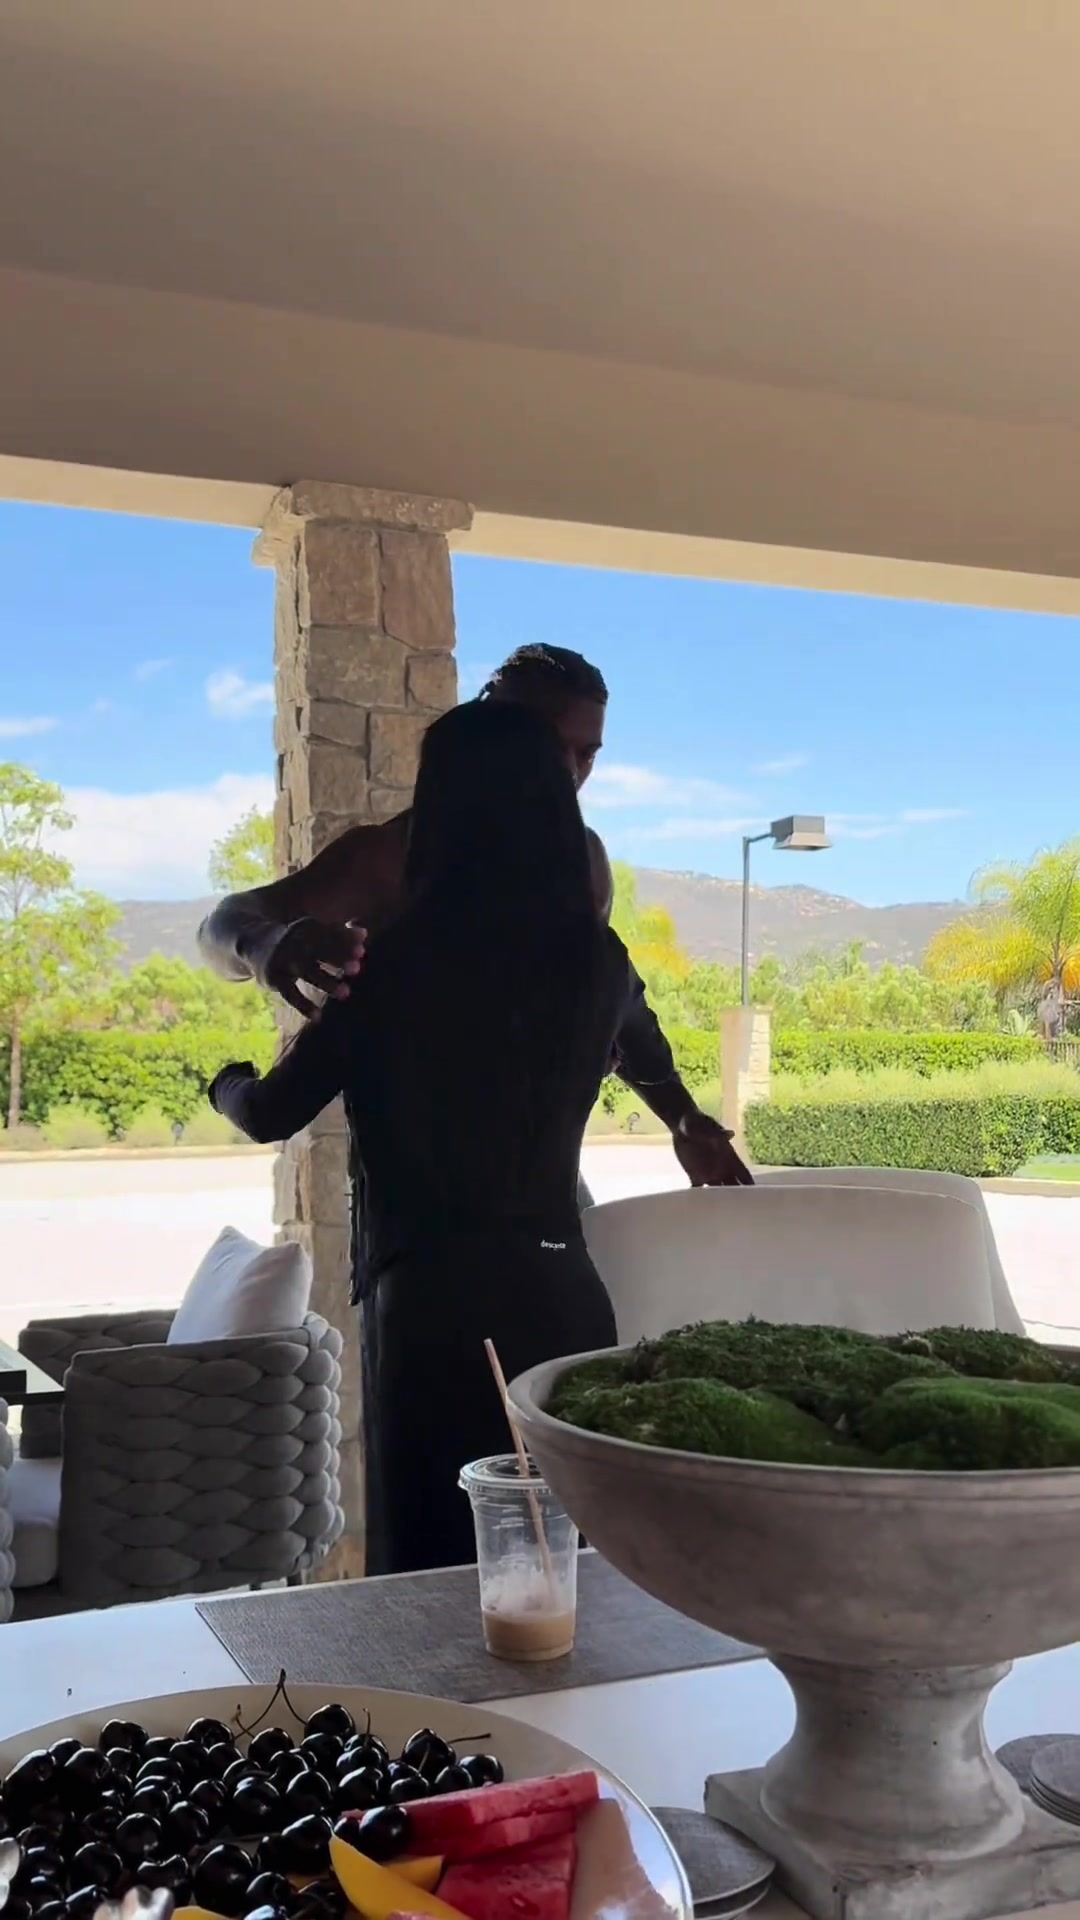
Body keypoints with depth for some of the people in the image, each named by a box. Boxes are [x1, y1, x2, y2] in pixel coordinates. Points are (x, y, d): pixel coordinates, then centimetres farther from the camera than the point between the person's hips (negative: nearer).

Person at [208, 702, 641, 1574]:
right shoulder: (599, 962, 2)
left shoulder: (398, 965, -8)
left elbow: (271, 1114, 4)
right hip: (565, 1298, 4)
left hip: (442, 1305, -4)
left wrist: (227, 1082, 26)